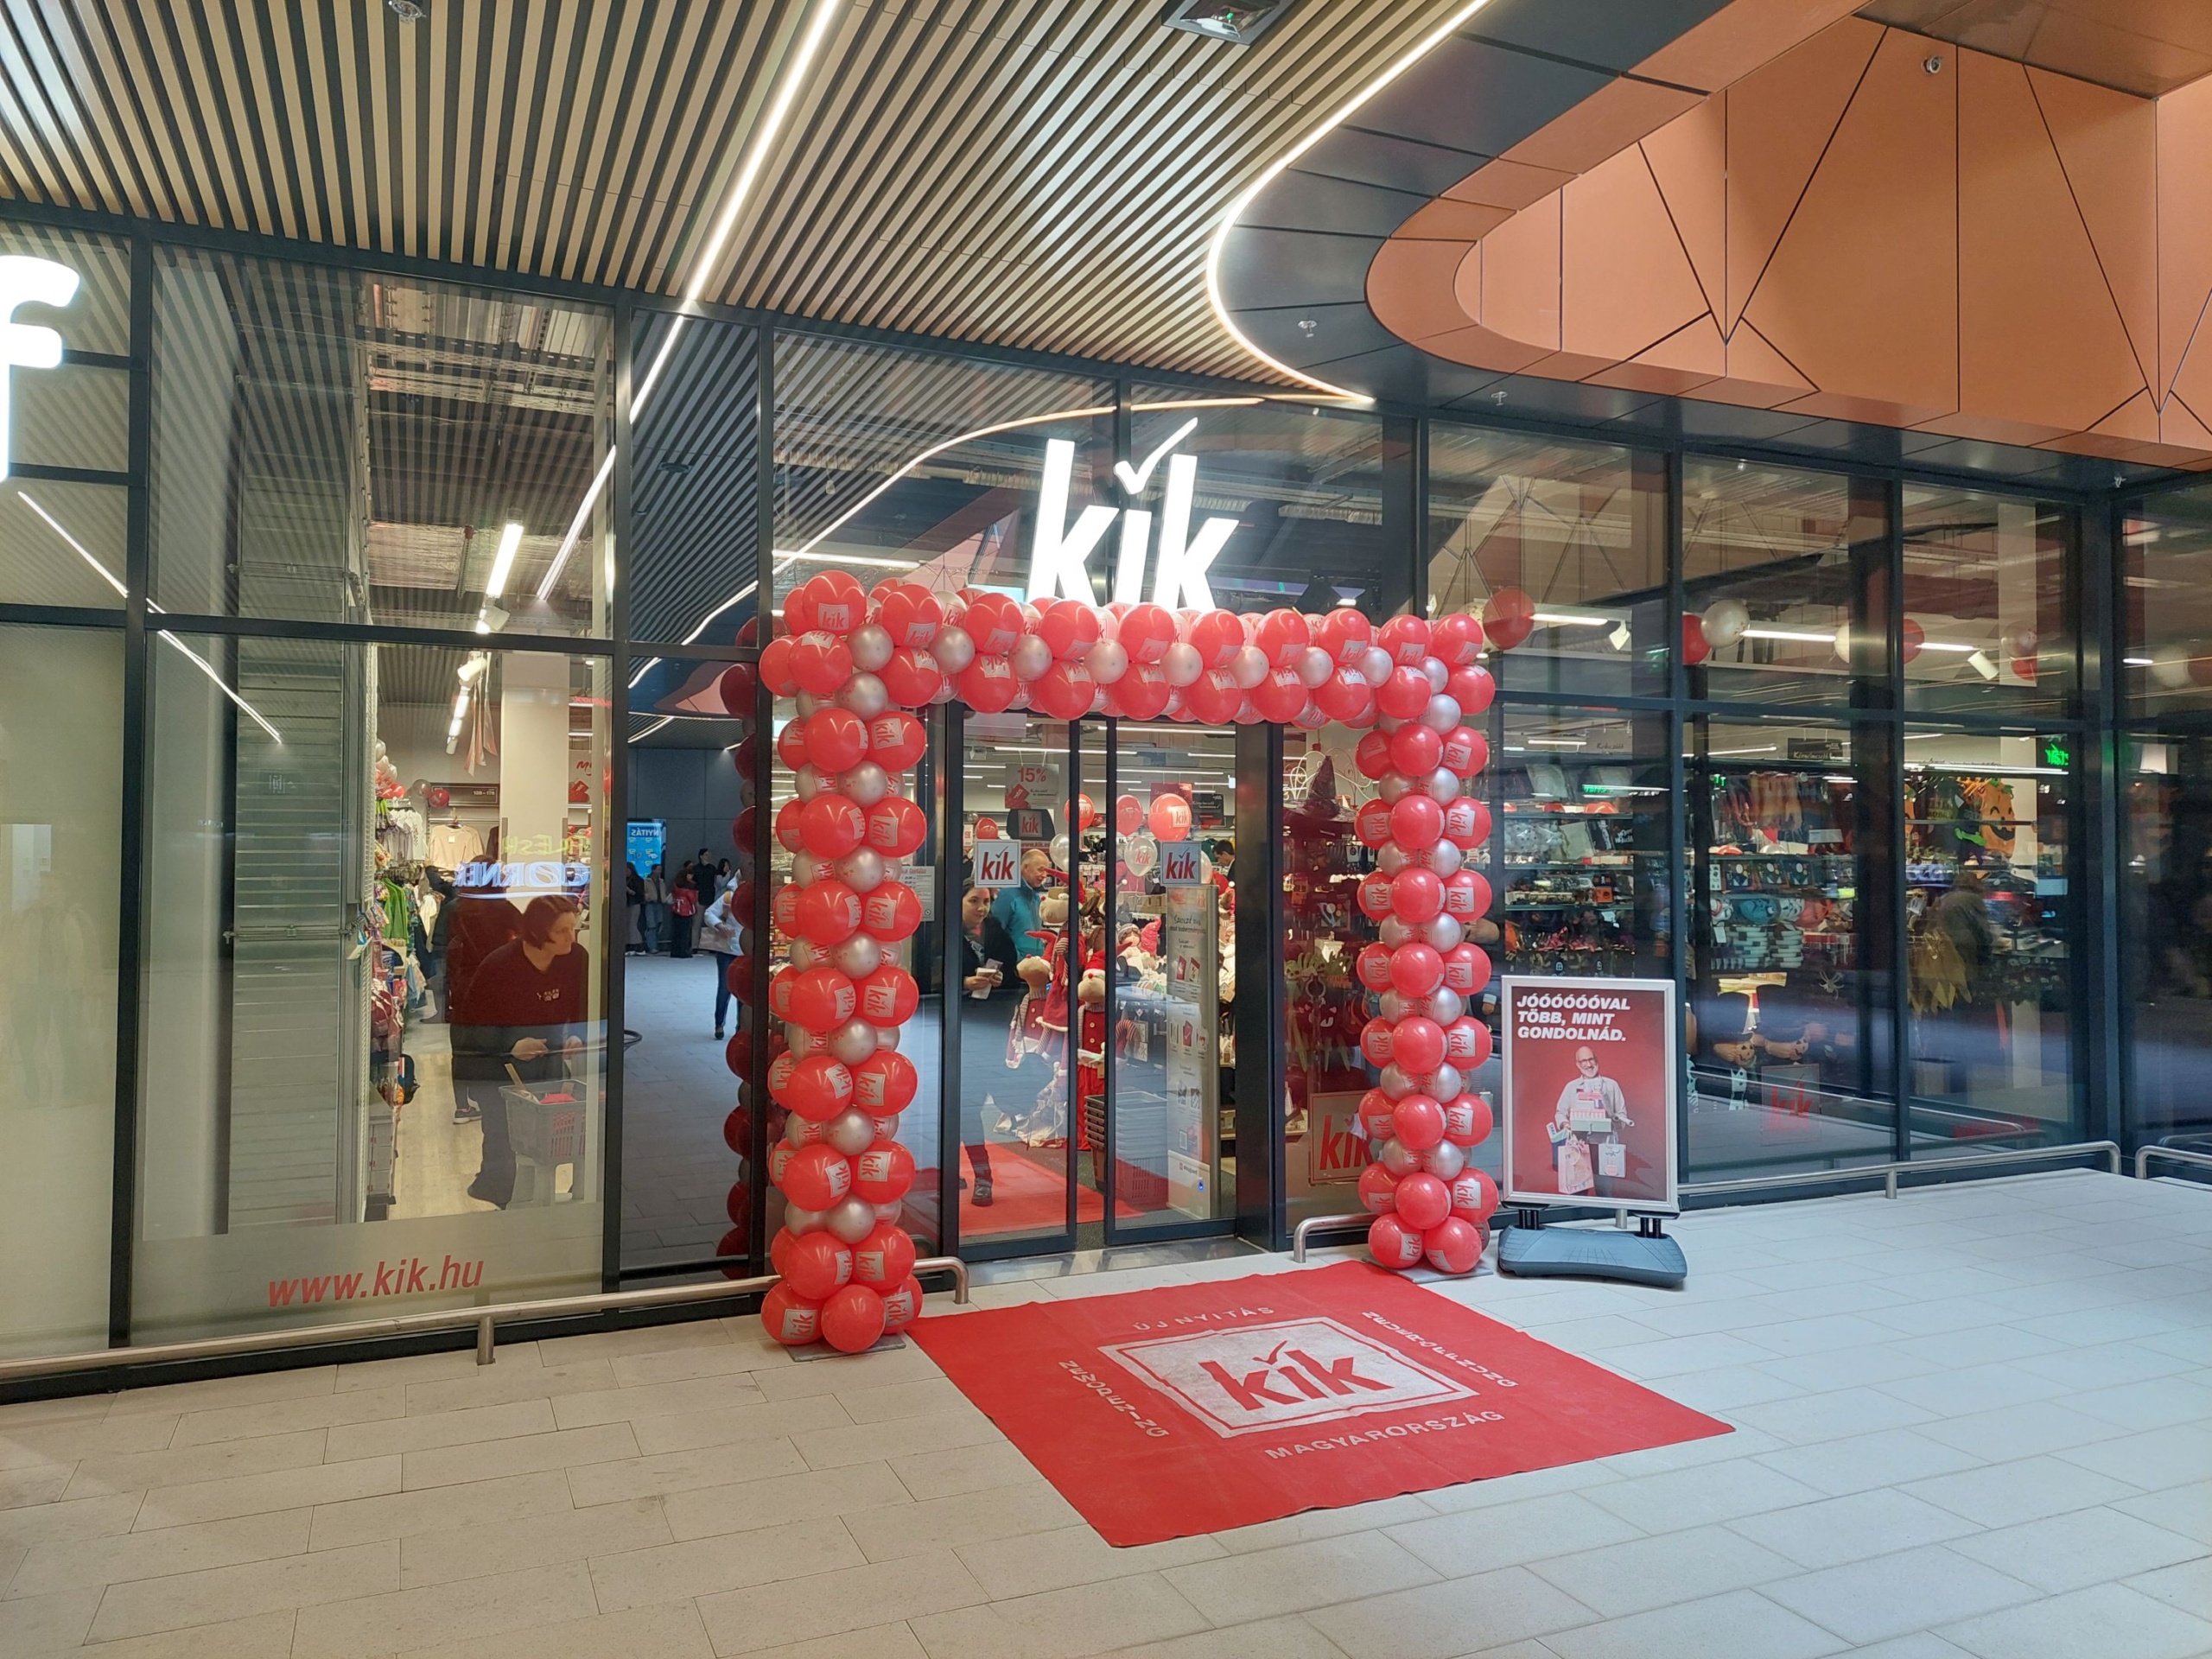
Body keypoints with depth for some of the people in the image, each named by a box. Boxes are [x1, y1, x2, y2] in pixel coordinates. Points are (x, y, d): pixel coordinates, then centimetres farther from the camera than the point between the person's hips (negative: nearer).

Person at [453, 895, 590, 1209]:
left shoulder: (577, 958, -8)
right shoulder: (497, 967, -20)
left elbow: (579, 1014, 4)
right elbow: (471, 1029, -18)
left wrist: (574, 1039, -17)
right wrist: (512, 1047, -34)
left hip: (545, 1061, 4)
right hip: (490, 1064, -4)